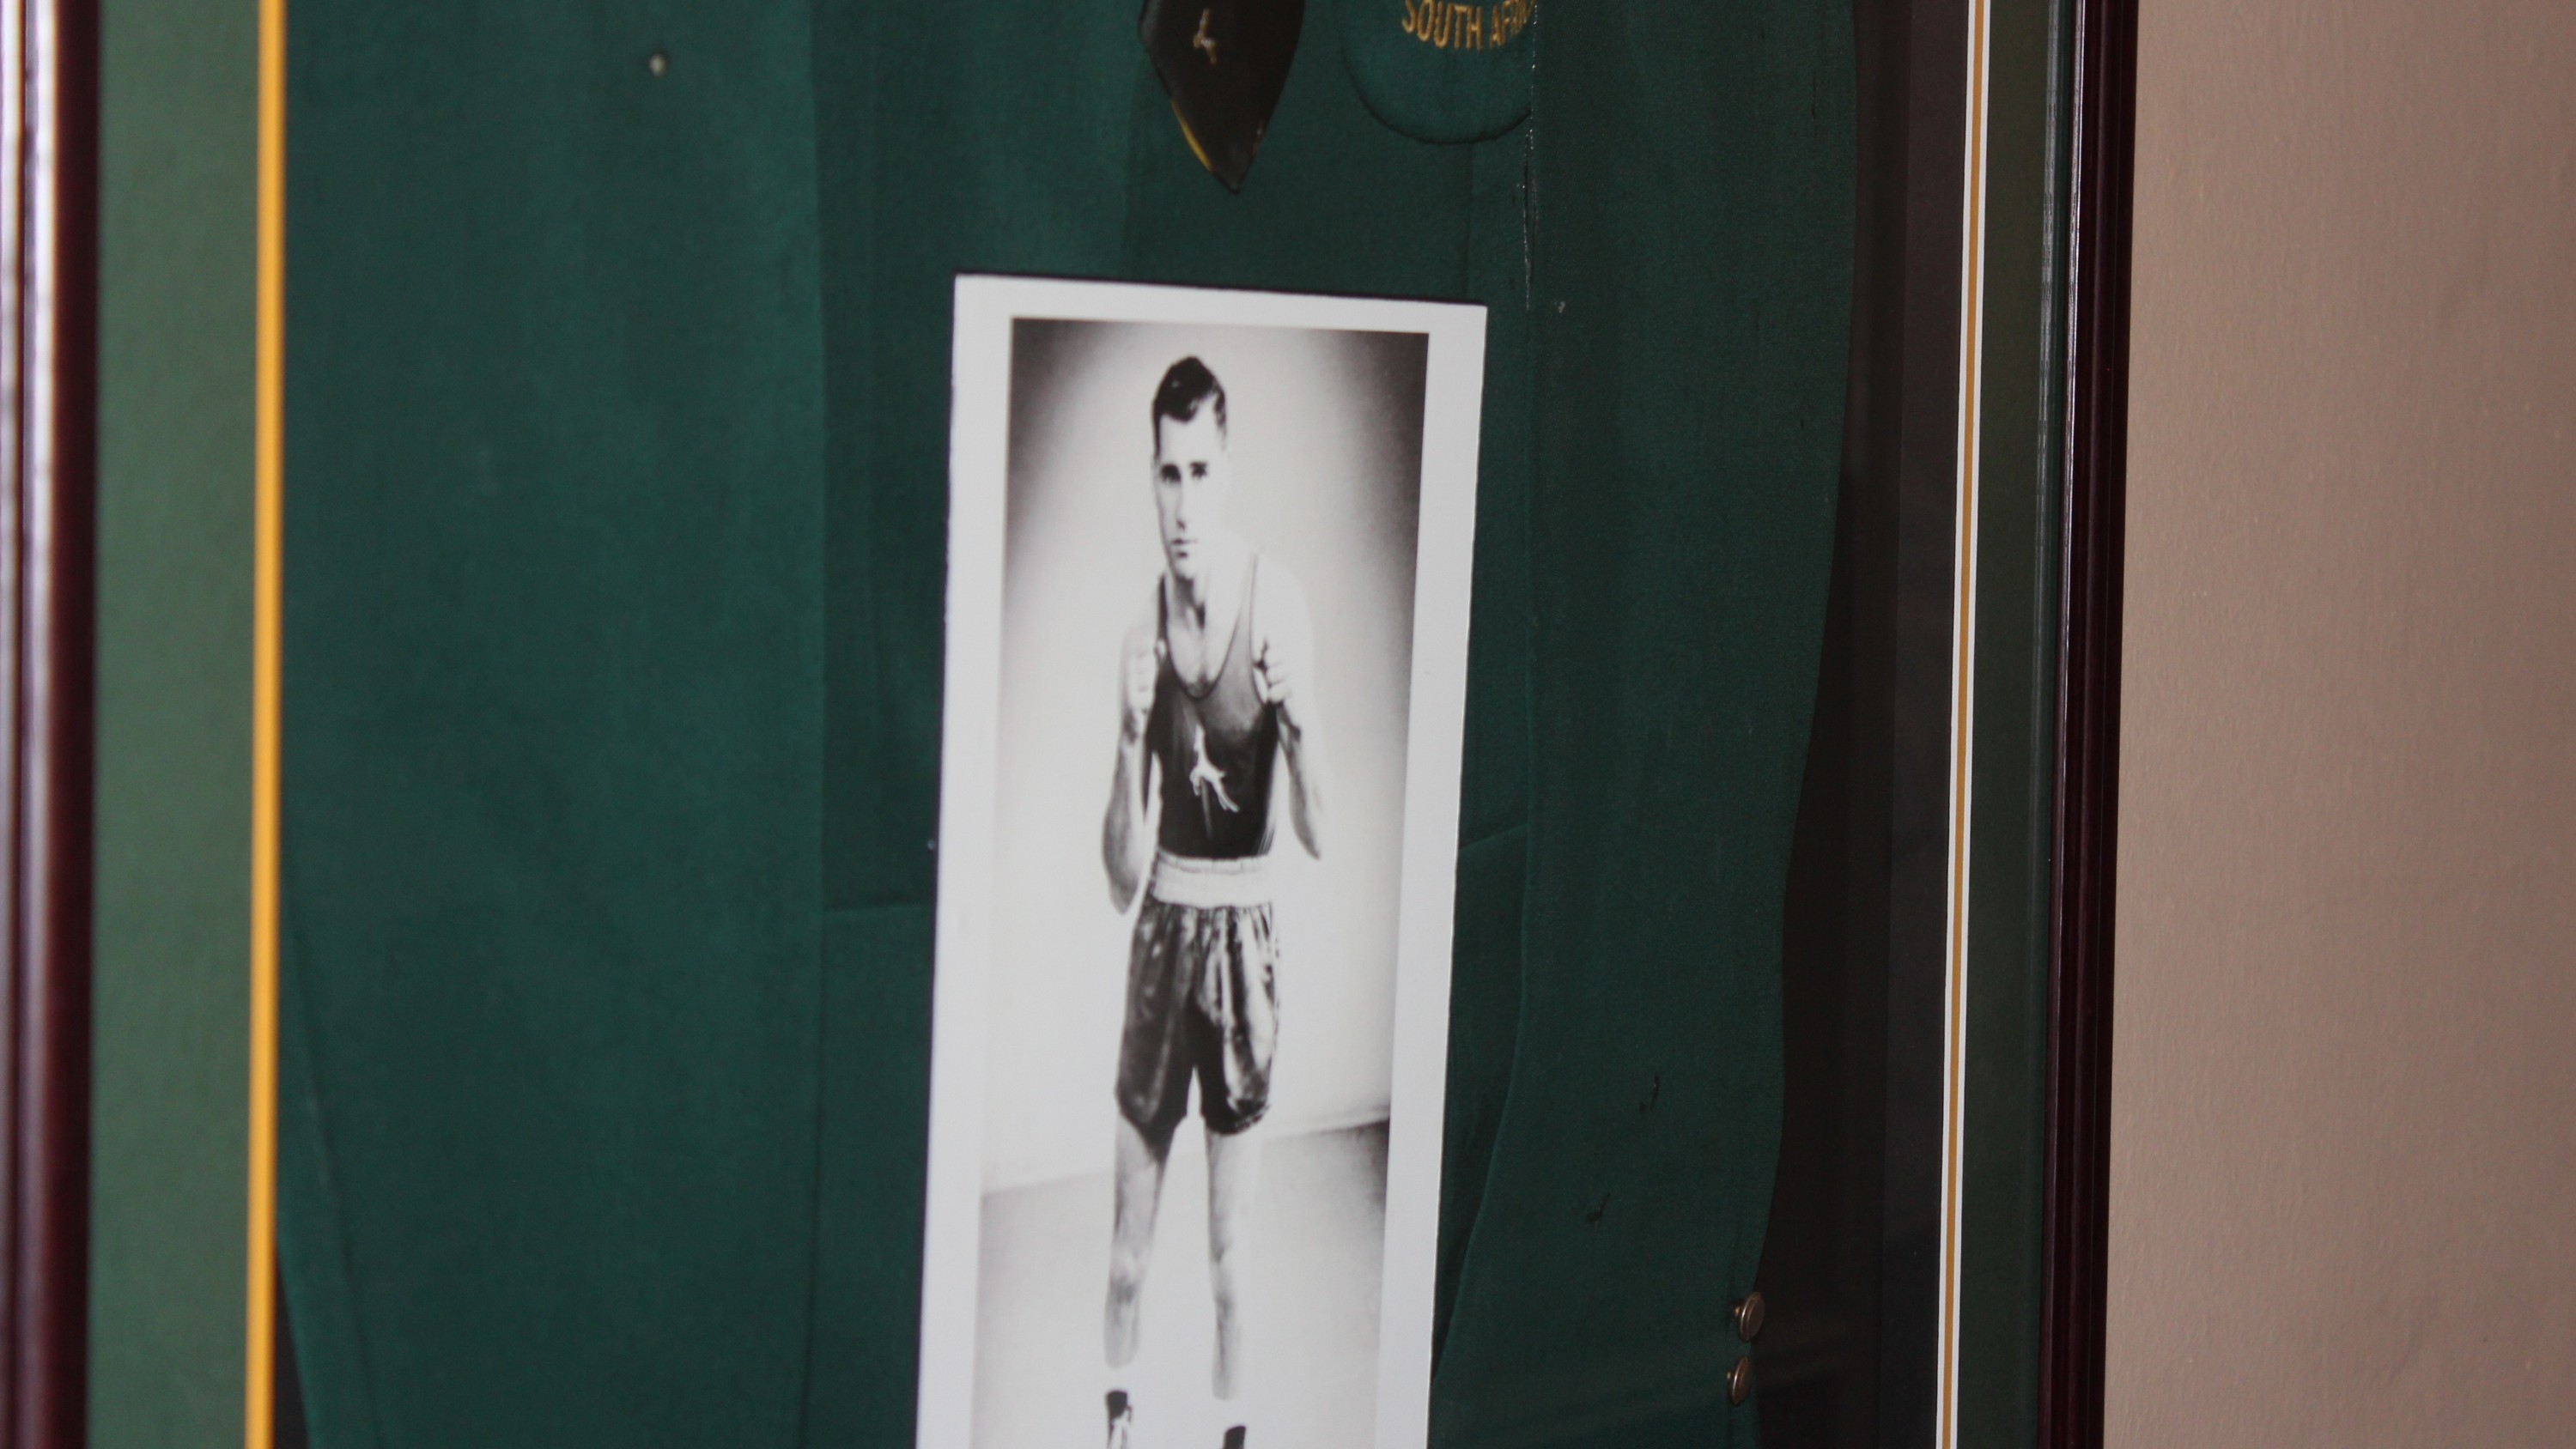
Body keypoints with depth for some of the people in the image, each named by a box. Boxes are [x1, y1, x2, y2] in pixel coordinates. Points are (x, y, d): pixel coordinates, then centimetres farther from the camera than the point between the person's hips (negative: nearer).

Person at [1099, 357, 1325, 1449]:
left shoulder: (1278, 604, -12)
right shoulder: (1142, 631, -4)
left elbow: (1320, 835, -11)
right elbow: (1122, 876, -5)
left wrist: (1298, 725, -29)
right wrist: (1131, 739, -21)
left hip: (1245, 933, -2)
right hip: (1163, 931, 2)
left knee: (1231, 1255, 4)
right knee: (1127, 1244, 9)